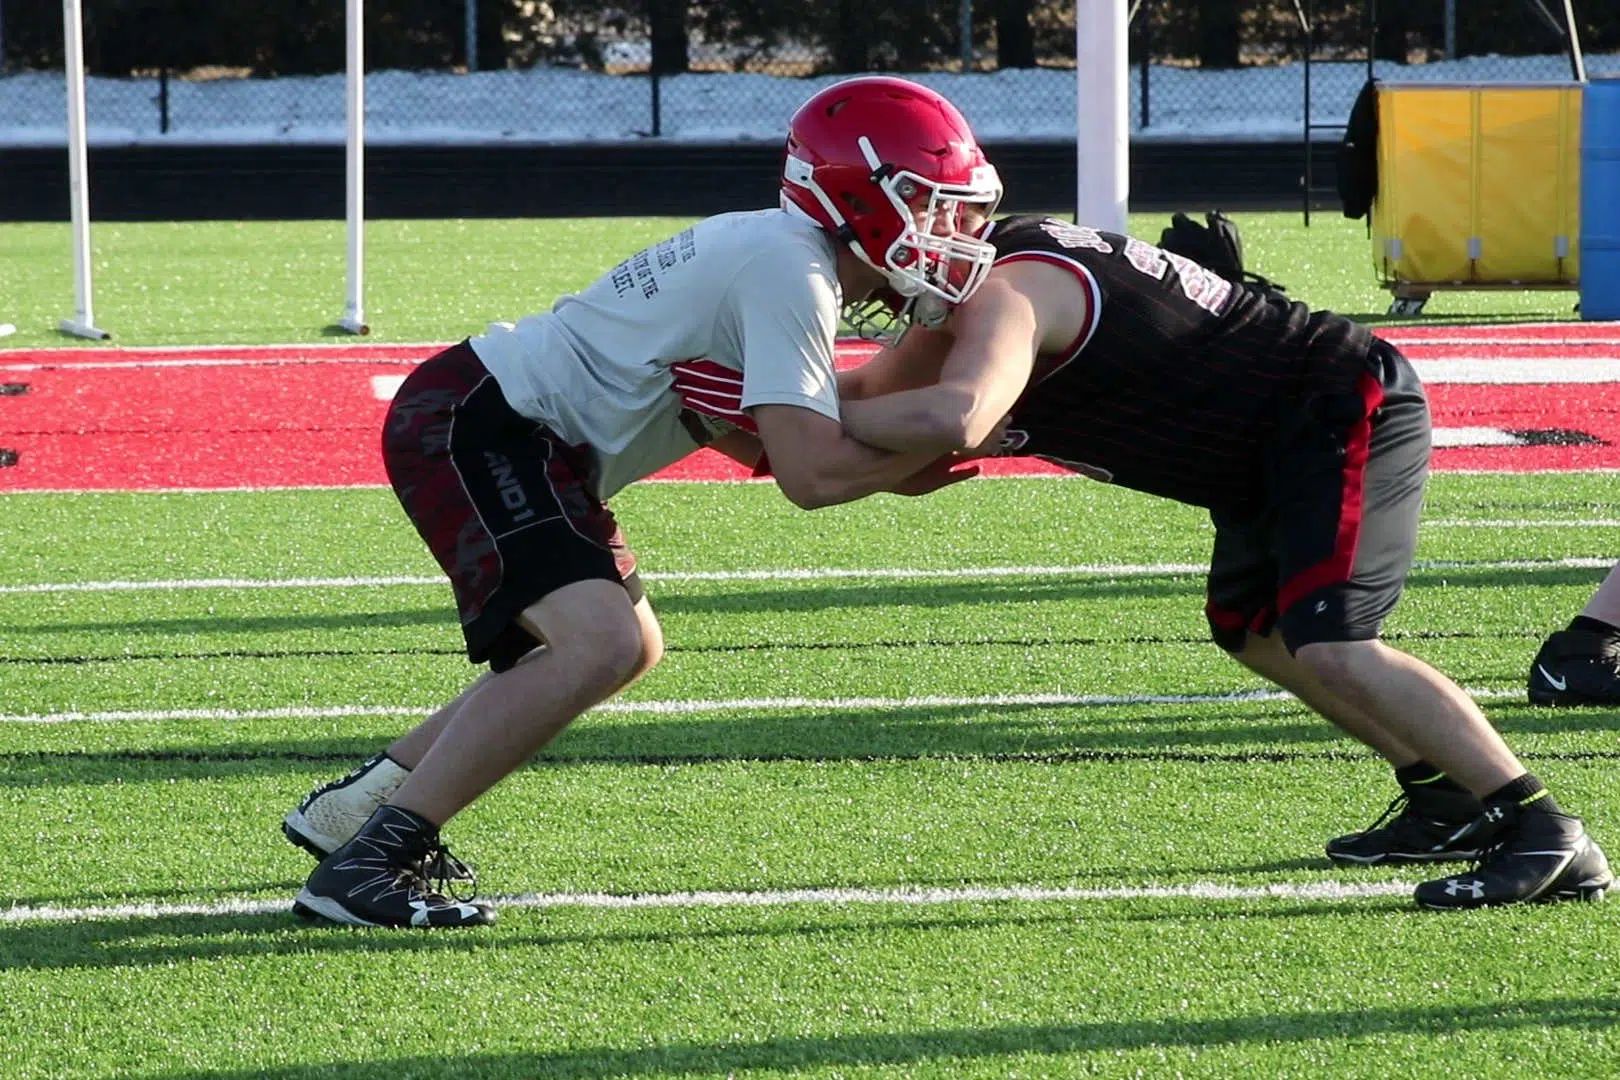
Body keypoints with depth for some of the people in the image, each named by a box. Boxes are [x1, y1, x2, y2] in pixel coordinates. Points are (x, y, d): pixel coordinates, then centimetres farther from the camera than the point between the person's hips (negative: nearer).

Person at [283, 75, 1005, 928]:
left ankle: (357, 803, 24)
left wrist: (896, 463, 0)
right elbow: (810, 475, -23)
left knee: (628, 648, 20)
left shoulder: (778, 251, 14)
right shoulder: (790, 273, -17)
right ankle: (363, 866, -23)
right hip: (472, 428, -11)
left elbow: (752, 436, 13)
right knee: (599, 644, -24)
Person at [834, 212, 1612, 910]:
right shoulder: (989, 275, 9)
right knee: (1252, 630, 23)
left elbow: (954, 417, -43)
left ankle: (1542, 830, -21)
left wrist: (823, 419, -27)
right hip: (1286, 443, 11)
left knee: (1327, 647, -22)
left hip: (1347, 416, -11)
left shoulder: (1005, 297, -23)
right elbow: (875, 388, 22)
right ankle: (1446, 801, 26)